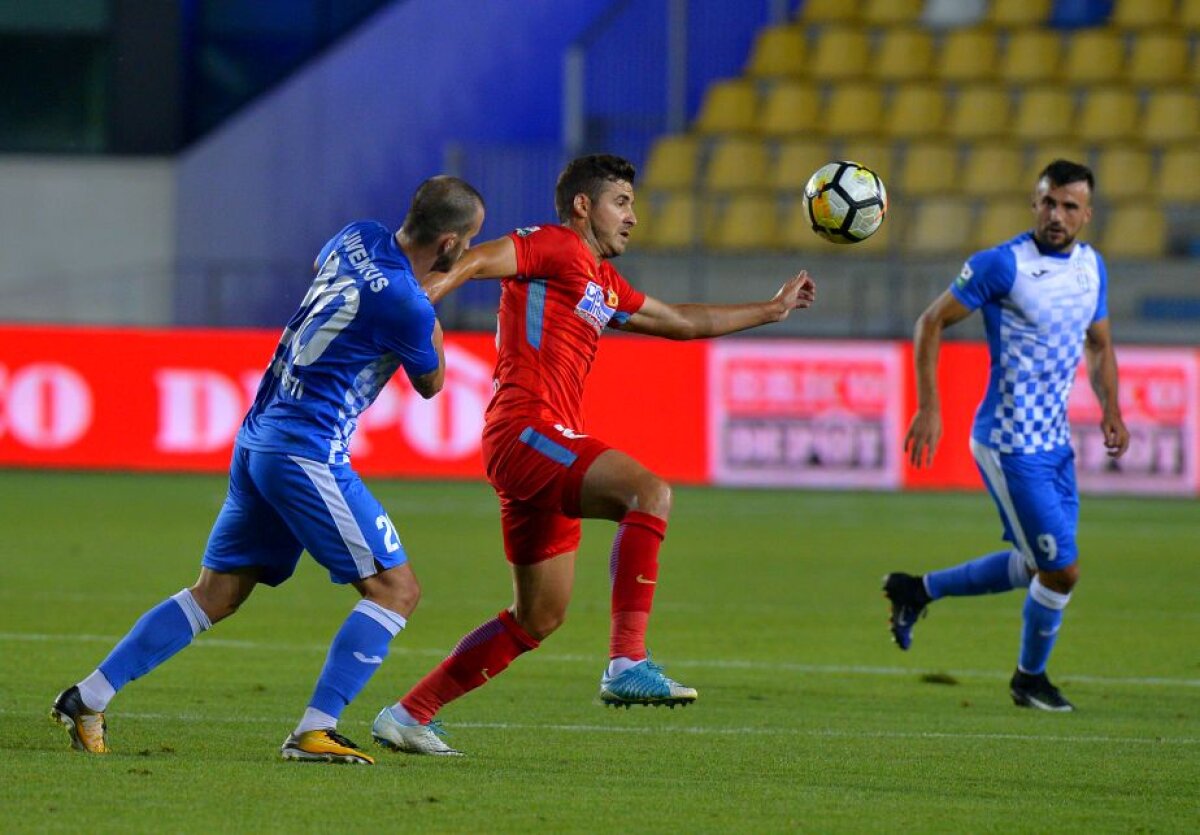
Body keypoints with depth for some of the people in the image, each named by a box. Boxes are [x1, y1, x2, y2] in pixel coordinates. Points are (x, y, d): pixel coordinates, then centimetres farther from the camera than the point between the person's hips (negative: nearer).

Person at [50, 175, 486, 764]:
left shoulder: (359, 237, 6)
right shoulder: (406, 305, -17)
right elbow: (430, 384, 5)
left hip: (256, 440, 9)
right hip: (307, 453, -9)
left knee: (216, 594, 15)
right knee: (396, 589, -3)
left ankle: (88, 699, 11)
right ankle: (314, 732, -12)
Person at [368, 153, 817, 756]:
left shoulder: (604, 283, 26)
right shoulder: (557, 249, -2)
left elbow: (683, 322, 38)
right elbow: (479, 261, -15)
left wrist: (771, 310, 44)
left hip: (547, 446, 10)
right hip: (526, 431, -10)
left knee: (539, 619, 12)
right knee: (651, 494, -27)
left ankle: (408, 716, 17)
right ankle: (627, 664, -34)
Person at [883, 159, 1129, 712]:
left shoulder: (1092, 266, 7)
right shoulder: (1003, 265, -15)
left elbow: (1099, 344, 21)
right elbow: (932, 323, -9)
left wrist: (1110, 408, 5)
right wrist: (928, 408, -15)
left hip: (1055, 440, 8)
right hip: (1011, 446, -8)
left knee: (1036, 567, 16)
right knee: (1061, 569, -6)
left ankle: (918, 591, 32)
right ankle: (1030, 678, 18)